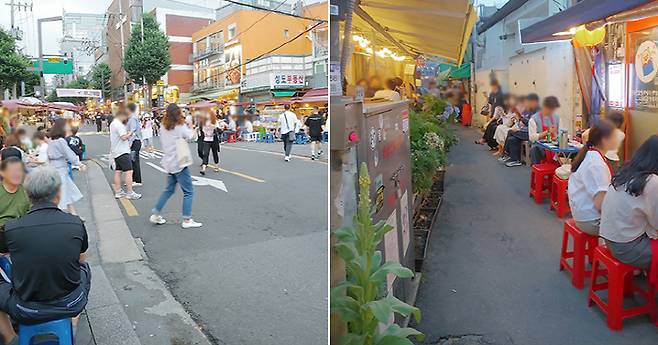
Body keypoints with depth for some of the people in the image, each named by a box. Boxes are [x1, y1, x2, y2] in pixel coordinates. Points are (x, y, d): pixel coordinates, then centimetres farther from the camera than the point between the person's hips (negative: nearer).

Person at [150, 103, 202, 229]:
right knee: (188, 191, 0)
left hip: (169, 163, 8)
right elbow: (191, 136, -3)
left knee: (169, 189, 21)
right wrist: (190, 128, 17)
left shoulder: (164, 127, 6)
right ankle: (187, 220, 0)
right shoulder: (181, 127, -14)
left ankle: (156, 215, 21)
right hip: (179, 163, -8)